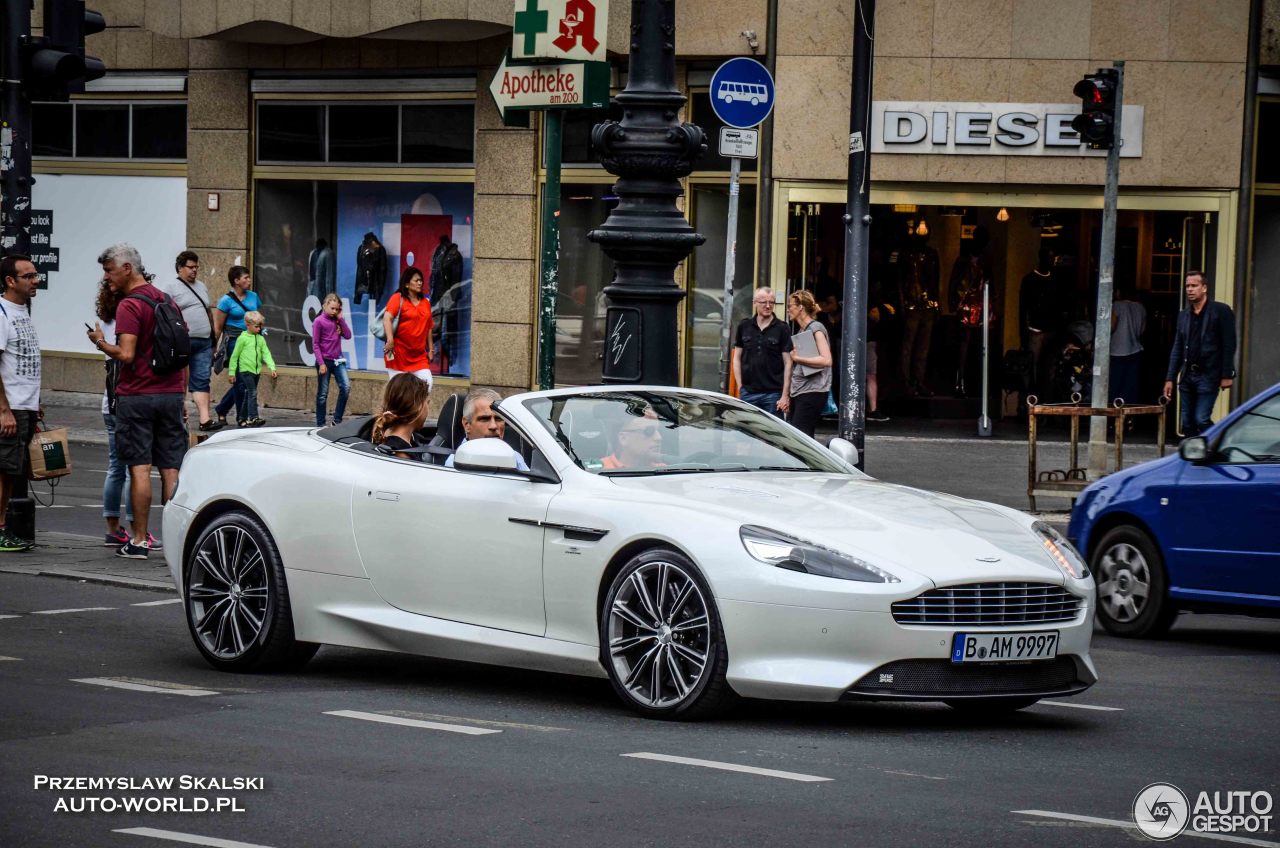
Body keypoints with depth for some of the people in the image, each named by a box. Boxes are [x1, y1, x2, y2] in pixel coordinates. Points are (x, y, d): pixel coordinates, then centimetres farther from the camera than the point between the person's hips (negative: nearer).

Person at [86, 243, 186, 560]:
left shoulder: (129, 306, -12)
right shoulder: (167, 300, 13)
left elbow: (126, 355, -21)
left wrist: (100, 342, -3)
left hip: (137, 395, -6)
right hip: (170, 393, 6)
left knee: (139, 468, -3)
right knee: (171, 469, 5)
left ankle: (139, 541, -3)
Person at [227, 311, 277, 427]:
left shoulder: (261, 339, 11)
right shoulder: (243, 338, -6)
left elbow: (266, 354, 6)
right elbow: (234, 356, -2)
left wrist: (272, 367, -8)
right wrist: (231, 372, -2)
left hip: (256, 371, 6)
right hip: (246, 370, -6)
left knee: (248, 395, 13)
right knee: (252, 393, -16)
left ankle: (243, 418, 21)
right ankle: (253, 418, -20)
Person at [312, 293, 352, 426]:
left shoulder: (338, 320, 10)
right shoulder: (319, 321, -6)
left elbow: (348, 335, 0)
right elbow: (315, 344, -8)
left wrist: (341, 318, -3)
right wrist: (321, 363, -13)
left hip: (337, 360, 4)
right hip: (325, 361, -4)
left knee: (346, 387, -11)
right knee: (323, 394, 2)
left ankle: (337, 419, -2)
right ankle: (320, 423, 10)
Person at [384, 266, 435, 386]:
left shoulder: (425, 302, 13)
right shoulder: (398, 298, -4)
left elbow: (428, 328, 19)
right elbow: (387, 318, -17)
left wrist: (430, 349, 16)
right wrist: (390, 340, -28)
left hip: (419, 355, 5)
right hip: (399, 352, -5)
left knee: (427, 383, -7)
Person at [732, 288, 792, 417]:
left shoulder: (782, 329, 1)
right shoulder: (744, 326, 9)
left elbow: (788, 363, -1)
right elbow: (737, 358, 13)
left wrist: (785, 395, -7)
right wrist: (740, 387, 4)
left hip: (773, 392, -2)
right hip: (748, 392, 2)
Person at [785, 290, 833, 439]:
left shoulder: (816, 328, -7)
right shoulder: (801, 331, 20)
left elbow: (826, 360, -17)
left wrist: (797, 358, -14)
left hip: (813, 391, -9)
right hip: (798, 392, 9)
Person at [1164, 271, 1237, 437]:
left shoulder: (1221, 311, -4)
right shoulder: (1184, 315, 14)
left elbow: (1229, 345, -7)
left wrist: (1227, 375, -12)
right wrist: (1170, 378, 11)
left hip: (1208, 376, -6)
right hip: (1187, 376, 6)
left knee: (1201, 420, -15)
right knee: (1187, 423, 6)